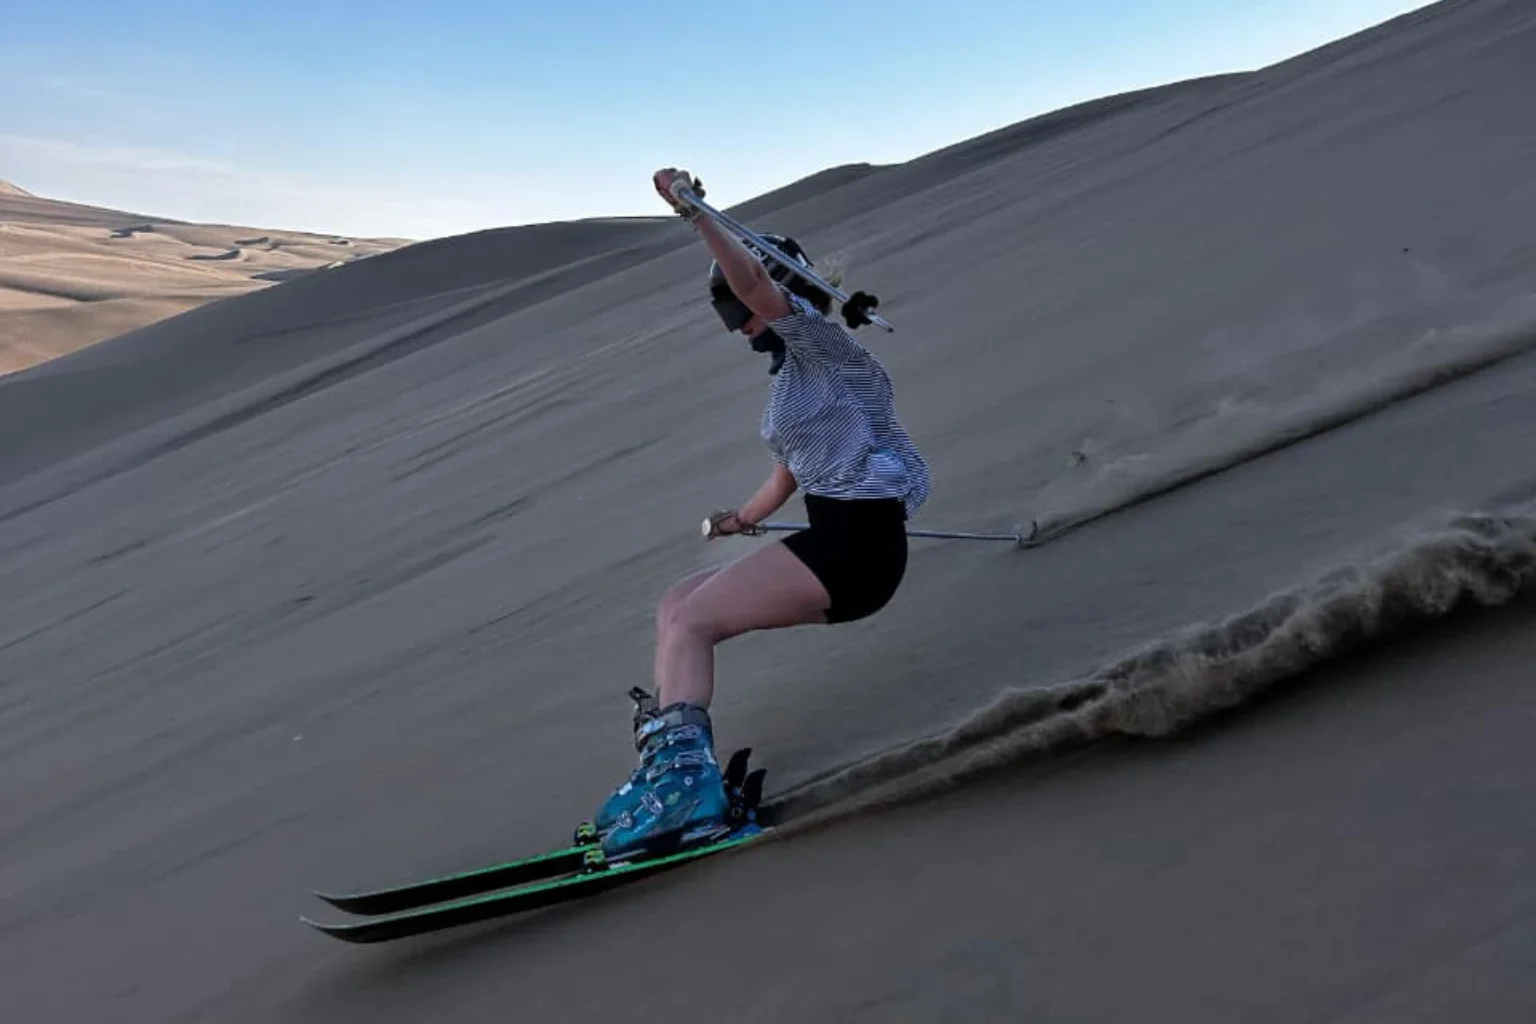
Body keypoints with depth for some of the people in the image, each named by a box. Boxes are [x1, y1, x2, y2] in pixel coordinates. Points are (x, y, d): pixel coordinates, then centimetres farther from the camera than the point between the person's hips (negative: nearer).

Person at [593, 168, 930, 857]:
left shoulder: (819, 340, -4)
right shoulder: (791, 375, 22)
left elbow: (753, 283, -24)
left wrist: (692, 209, -29)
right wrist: (745, 520, 46)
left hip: (858, 543, -10)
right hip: (832, 543, 10)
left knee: (690, 621, -17)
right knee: (677, 607, 7)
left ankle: (684, 782, -25)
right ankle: (671, 770, 0)